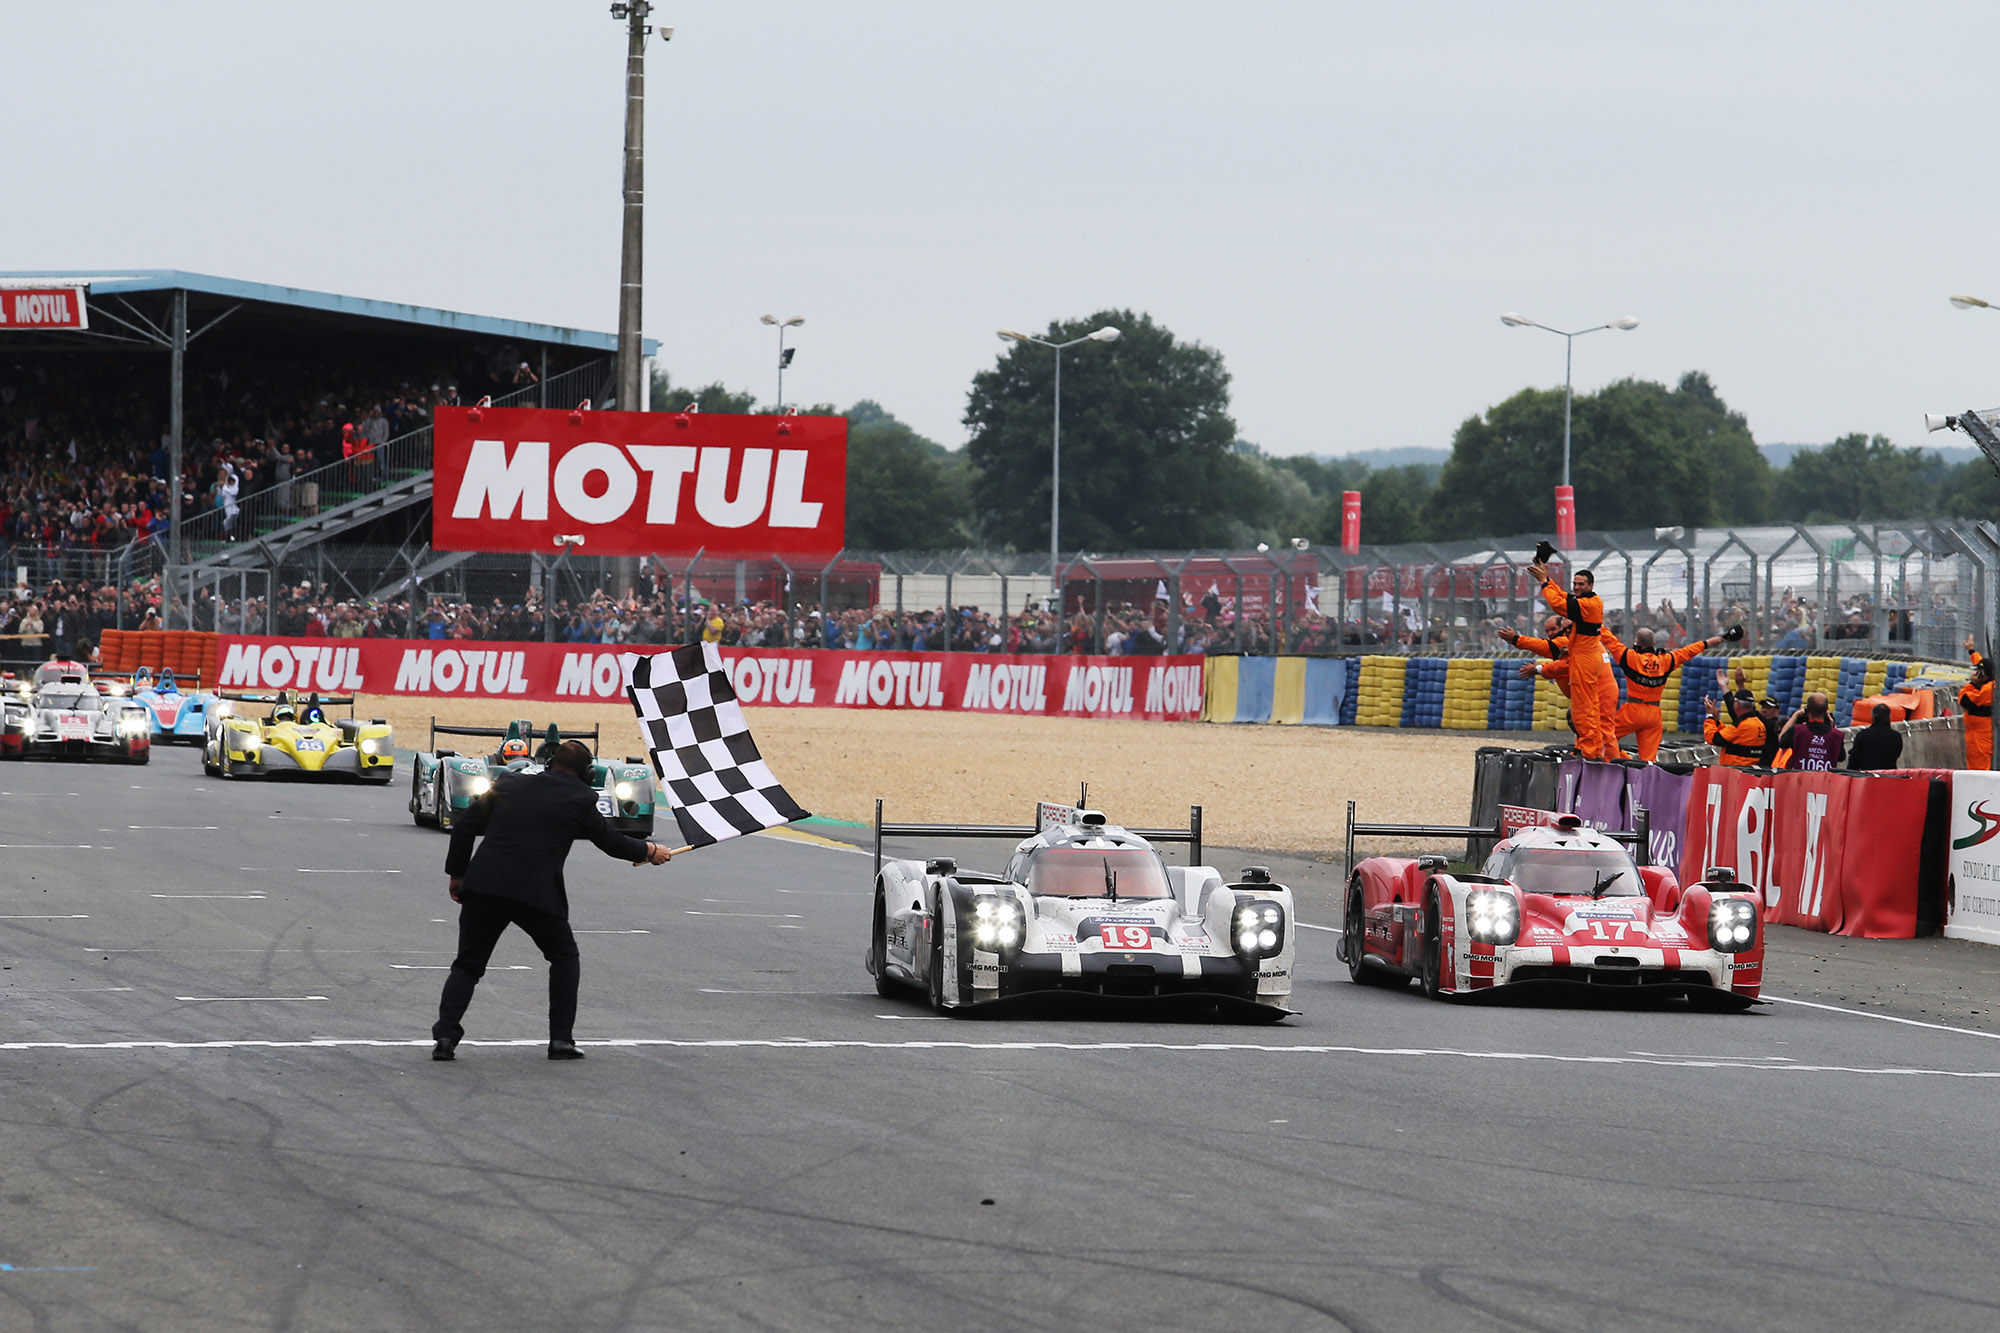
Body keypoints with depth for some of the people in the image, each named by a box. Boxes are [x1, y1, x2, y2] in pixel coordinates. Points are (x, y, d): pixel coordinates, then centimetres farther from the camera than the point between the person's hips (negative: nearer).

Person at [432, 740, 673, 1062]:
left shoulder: (508, 784, 12)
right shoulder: (579, 799, 3)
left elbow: (465, 827, 13)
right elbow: (610, 841, 15)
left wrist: (457, 873, 23)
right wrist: (649, 851, 32)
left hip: (482, 887, 3)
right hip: (536, 893, -3)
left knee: (468, 965, 12)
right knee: (564, 957, 20)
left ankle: (445, 1036, -5)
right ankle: (561, 1038, 13)